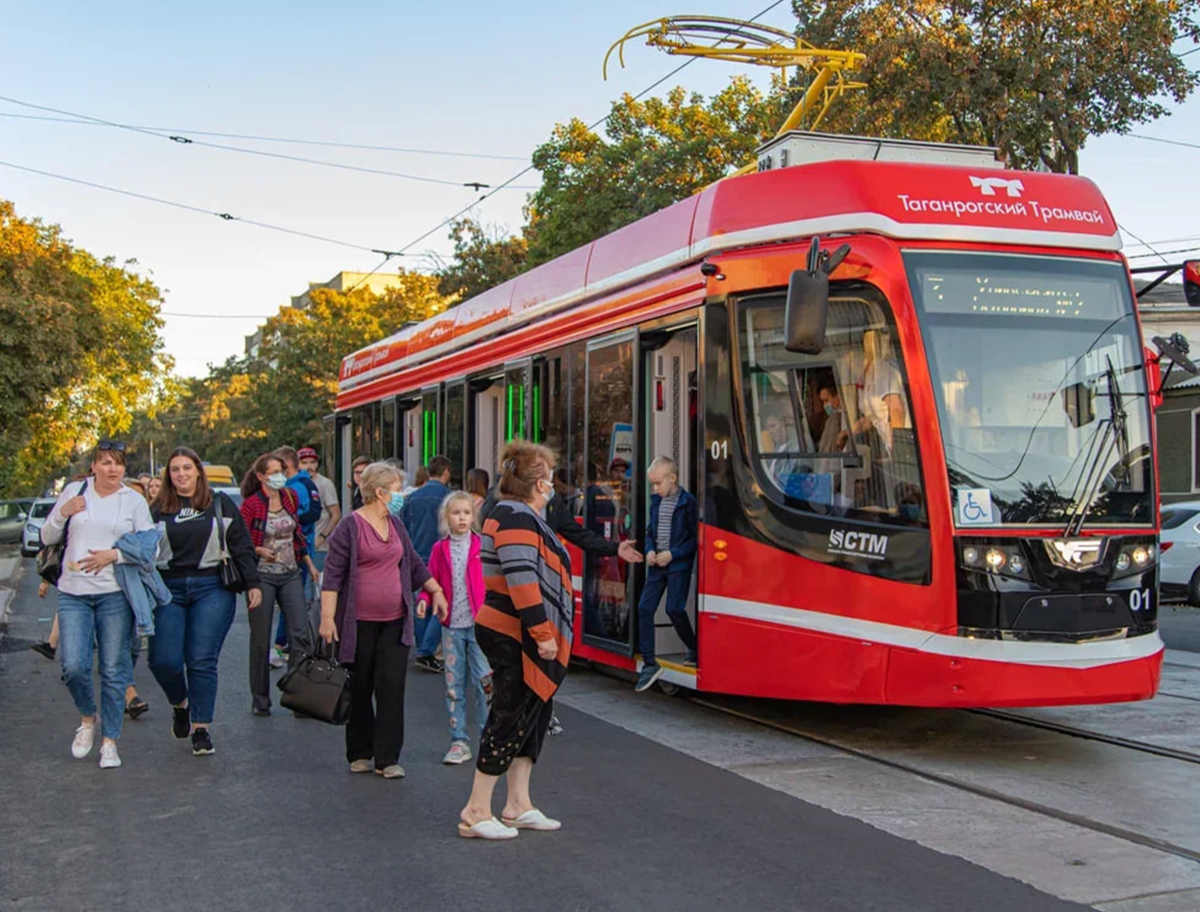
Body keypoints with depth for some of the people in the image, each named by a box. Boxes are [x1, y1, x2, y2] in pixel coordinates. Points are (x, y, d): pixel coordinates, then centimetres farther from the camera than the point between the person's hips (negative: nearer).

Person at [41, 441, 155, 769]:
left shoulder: (134, 501, 5)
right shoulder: (74, 491, 7)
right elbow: (47, 538, 11)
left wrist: (115, 554, -14)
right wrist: (63, 513, -7)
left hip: (115, 594, -1)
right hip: (73, 593, 1)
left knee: (113, 670, 1)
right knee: (73, 666, -9)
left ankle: (110, 741, 12)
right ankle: (87, 718, 20)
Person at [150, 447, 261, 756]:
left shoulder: (220, 504, 7)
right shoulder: (159, 509, 9)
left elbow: (242, 547, 8)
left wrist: (252, 584, 3)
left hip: (212, 588, -1)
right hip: (169, 590, 2)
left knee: (202, 661, -5)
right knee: (163, 660, -5)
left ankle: (201, 727, 6)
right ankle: (180, 704, 26)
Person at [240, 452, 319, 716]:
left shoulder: (290, 497, 6)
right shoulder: (250, 504, -9)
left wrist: (309, 563, 20)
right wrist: (259, 551, -24)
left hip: (290, 574, 4)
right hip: (262, 576, -4)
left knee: (300, 633, -5)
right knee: (260, 640, 4)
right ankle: (260, 700, 17)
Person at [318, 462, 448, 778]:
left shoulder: (396, 524, 13)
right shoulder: (350, 527, -8)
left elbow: (413, 564, 25)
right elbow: (332, 575, -10)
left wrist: (436, 591, 24)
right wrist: (327, 618, -16)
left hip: (394, 622, 5)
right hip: (358, 622, -5)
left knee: (392, 687, -3)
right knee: (359, 690, 5)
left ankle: (387, 758, 2)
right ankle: (359, 754, 19)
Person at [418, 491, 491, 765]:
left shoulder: (482, 546, 0)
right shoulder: (440, 549, 6)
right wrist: (423, 600, -10)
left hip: (479, 622, -3)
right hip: (451, 624, 3)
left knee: (484, 680, -7)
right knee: (454, 685, 7)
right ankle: (459, 741, 16)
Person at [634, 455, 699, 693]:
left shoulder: (688, 503, -10)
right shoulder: (656, 502, 9)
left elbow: (695, 538, -11)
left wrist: (673, 554, -16)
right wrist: (650, 550, 1)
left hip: (679, 565, -7)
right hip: (657, 565, 7)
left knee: (674, 609, -13)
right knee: (644, 608, -1)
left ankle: (694, 649, 16)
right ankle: (649, 664, 4)